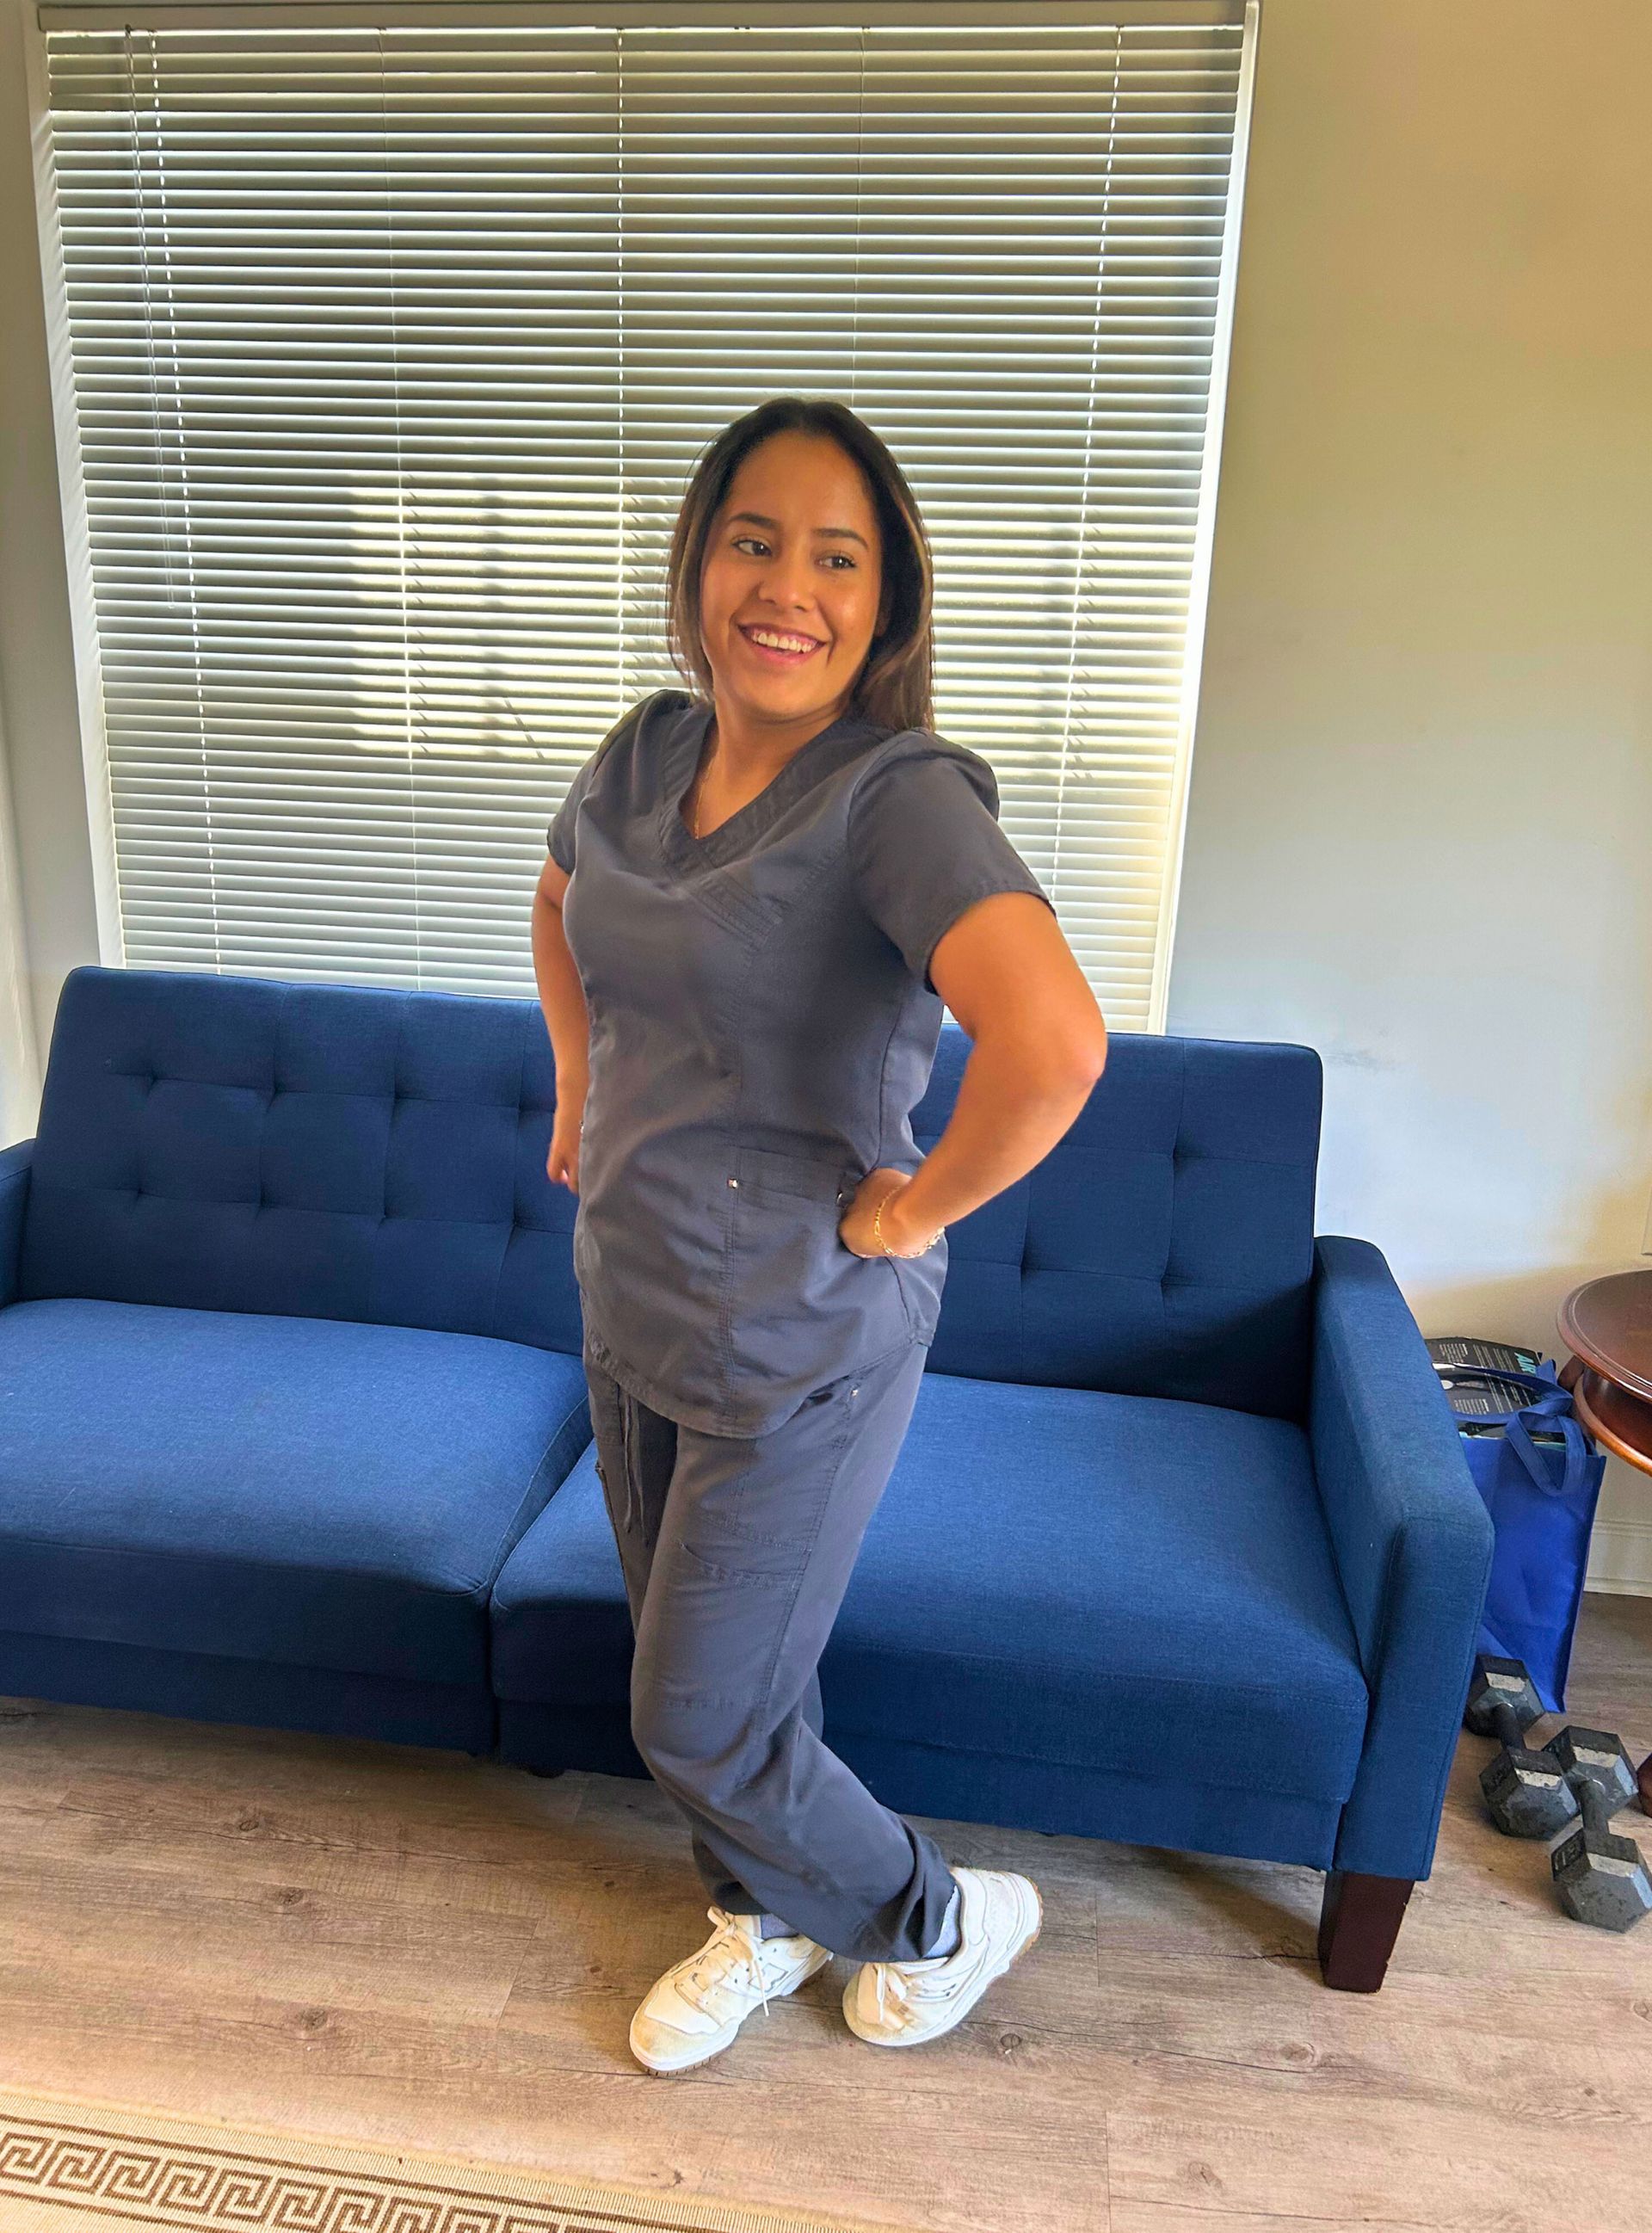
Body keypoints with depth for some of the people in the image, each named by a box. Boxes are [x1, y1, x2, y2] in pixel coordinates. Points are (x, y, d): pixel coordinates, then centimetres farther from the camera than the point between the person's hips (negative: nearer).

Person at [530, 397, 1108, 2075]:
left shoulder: (899, 796, -23)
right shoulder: (649, 754, 0)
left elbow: (1054, 1042, -39)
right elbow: (562, 899, 23)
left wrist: (918, 1206, -25)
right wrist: (579, 1091, 16)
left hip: (801, 1351, -7)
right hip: (629, 1310, 7)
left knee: (699, 1725, 7)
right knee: (692, 1674, 23)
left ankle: (944, 1918, 37)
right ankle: (763, 1923, 51)